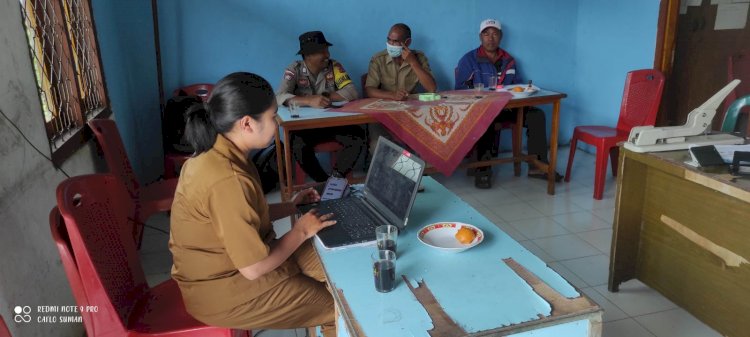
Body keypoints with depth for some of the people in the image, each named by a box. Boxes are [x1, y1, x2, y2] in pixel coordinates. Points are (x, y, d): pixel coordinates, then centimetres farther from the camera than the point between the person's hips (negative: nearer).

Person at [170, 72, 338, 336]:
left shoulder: (216, 153, -3)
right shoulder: (227, 180, -32)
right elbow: (254, 268, -28)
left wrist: (290, 207, 6)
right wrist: (301, 231, -14)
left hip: (227, 261, 9)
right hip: (223, 290, -9)